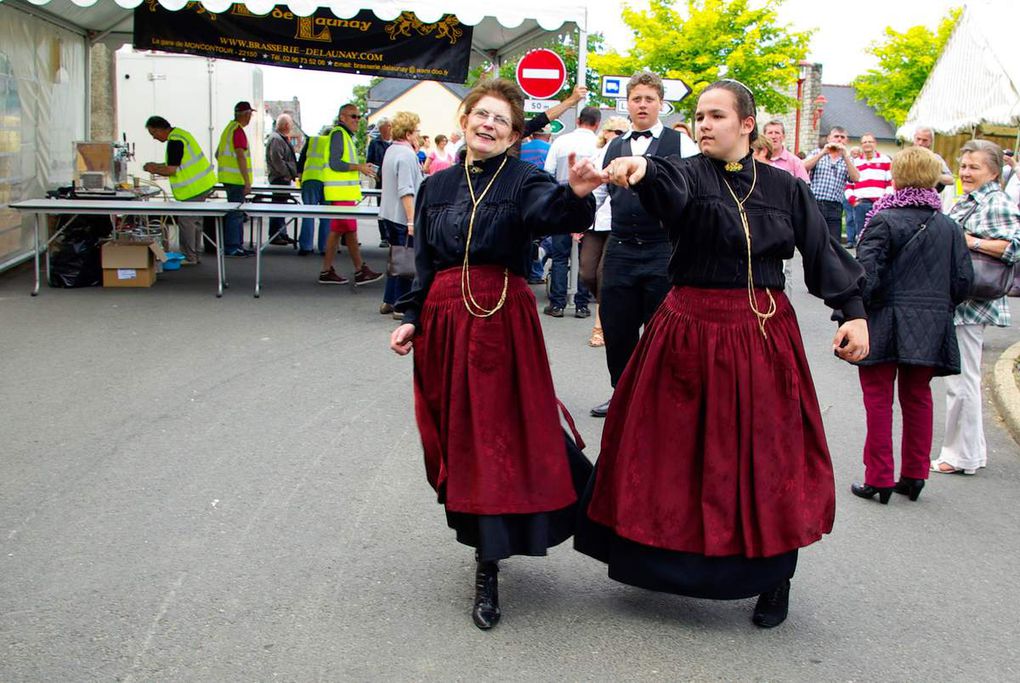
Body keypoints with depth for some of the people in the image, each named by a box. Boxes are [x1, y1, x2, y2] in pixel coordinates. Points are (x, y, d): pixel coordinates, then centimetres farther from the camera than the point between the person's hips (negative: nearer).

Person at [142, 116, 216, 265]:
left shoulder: (175, 142, -19)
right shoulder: (179, 134, 14)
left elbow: (172, 170, -19)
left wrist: (154, 170, -3)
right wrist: (157, 166, 18)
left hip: (194, 188, -10)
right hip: (202, 184, 10)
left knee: (186, 221, -4)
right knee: (195, 220, 16)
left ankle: (189, 257, 1)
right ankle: (196, 255, 23)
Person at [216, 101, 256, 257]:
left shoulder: (228, 128, 17)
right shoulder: (238, 131, -15)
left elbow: (218, 154, 24)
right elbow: (241, 157, -21)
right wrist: (247, 181, -21)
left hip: (228, 178, 10)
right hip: (236, 179, -10)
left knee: (237, 214, 14)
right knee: (235, 213, -7)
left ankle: (237, 245, 19)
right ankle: (231, 247, -5)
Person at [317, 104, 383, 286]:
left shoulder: (346, 135, 20)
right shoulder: (338, 133, -11)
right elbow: (334, 163, -19)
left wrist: (361, 167, 12)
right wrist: (359, 167, -16)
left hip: (344, 192, 10)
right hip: (341, 192, -10)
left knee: (336, 230, 9)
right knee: (351, 230, -7)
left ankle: (327, 271, 12)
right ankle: (360, 271, -3)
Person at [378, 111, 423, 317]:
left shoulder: (391, 151, 12)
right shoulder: (407, 154, -18)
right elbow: (406, 191, -23)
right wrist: (412, 220, -23)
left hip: (389, 215, 10)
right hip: (402, 216, -10)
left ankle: (389, 301, 24)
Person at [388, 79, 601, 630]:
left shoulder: (523, 180, -2)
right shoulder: (437, 186, 11)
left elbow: (553, 213, -25)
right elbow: (424, 263, 14)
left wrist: (576, 194, -47)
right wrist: (411, 318, 4)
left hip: (502, 318, -4)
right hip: (443, 318, 5)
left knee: (499, 432, -5)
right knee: (453, 433, 9)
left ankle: (487, 567, 3)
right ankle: (486, 547, 27)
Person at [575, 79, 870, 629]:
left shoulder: (783, 187, 6)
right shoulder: (688, 175, -2)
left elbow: (822, 251, 8)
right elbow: (671, 187, -26)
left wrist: (853, 311, -2)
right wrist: (640, 169, -49)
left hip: (765, 333, 1)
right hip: (692, 330, -1)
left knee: (768, 458, 6)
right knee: (681, 449, 6)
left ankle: (775, 576, 22)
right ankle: (662, 555, 27)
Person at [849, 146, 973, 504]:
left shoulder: (883, 221, -12)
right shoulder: (950, 227, 4)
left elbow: (867, 274, -17)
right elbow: (963, 280, 4)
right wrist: (940, 306, 18)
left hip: (886, 324, -5)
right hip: (932, 327, 5)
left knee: (878, 399, 3)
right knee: (918, 397, 15)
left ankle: (878, 480, 5)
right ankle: (914, 476, 21)